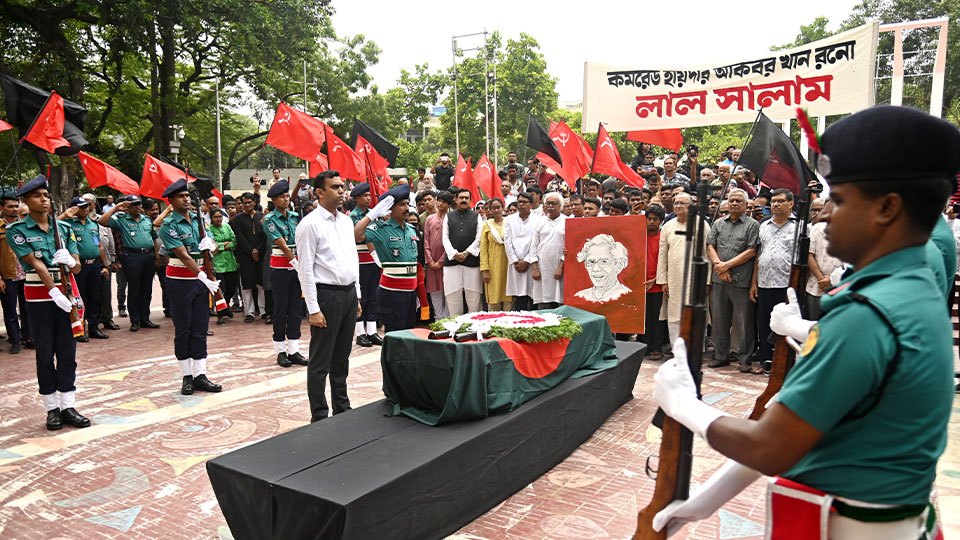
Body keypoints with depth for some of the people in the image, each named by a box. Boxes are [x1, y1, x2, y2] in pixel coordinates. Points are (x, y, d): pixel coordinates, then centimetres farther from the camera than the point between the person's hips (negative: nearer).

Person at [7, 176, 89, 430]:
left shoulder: (63, 227, 9)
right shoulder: (17, 230, -2)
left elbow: (77, 266, 6)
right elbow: (36, 264, -12)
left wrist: (71, 262, -17)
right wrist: (54, 291, -20)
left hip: (66, 292, 3)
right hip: (39, 296, -3)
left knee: (68, 349, 4)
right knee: (45, 351, 4)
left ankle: (68, 406, 11)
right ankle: (52, 409, 13)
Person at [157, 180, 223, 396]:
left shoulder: (198, 219, 9)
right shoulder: (168, 225, -10)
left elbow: (213, 245, 13)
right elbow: (184, 256, -18)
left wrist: (210, 243, -12)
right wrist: (204, 278, -24)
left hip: (201, 277, 5)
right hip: (180, 280, -5)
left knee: (201, 328, 6)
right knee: (183, 329, 3)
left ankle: (200, 375, 11)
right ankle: (186, 377, 11)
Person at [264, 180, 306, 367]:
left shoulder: (295, 216, 10)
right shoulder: (270, 220, -6)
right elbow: (282, 245, -14)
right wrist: (296, 262, -20)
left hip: (296, 265, 5)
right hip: (279, 266, -5)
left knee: (295, 307, 6)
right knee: (281, 308, 1)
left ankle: (293, 350, 12)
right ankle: (281, 351, 11)